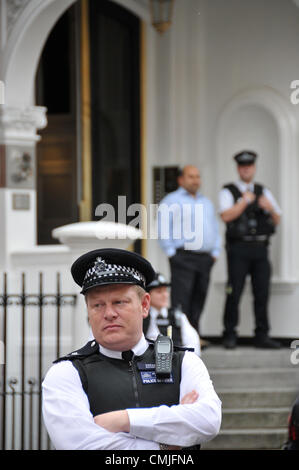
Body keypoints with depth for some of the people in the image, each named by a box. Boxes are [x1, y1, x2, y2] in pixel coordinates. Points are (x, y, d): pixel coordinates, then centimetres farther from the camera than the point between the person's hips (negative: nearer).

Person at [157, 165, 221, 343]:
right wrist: (171, 252, -10)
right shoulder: (171, 201, 2)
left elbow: (215, 228, 25)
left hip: (205, 258, 6)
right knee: (181, 300, -11)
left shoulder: (207, 203, 23)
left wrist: (215, 252, 13)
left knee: (199, 300, 6)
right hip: (183, 258, -6)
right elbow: (162, 229, -6)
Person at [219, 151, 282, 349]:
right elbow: (226, 216, -11)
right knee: (234, 293, -6)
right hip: (239, 248, -4)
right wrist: (245, 201, -9)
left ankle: (262, 336, 6)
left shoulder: (264, 192, 17)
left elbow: (277, 220, 14)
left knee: (262, 293, 1)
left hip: (260, 248, 4)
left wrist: (270, 208, -6)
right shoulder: (228, 192, 5)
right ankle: (230, 336, 1)